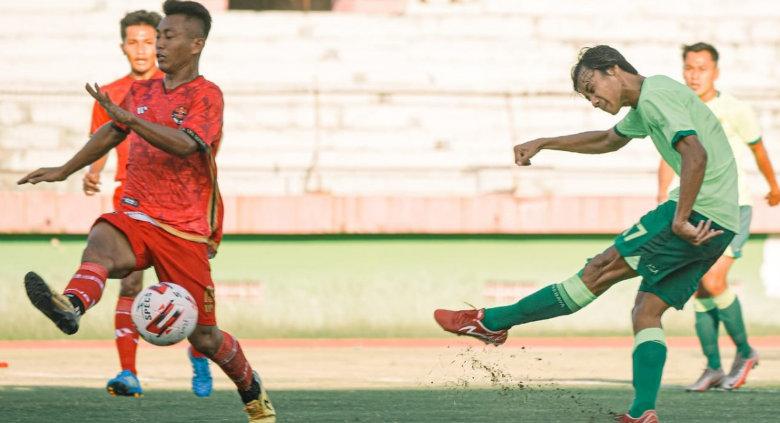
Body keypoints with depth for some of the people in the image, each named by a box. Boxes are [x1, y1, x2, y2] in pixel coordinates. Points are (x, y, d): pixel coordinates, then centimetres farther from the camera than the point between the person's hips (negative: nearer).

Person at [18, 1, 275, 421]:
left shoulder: (207, 95, -6)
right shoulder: (142, 91, 13)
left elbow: (186, 145, -24)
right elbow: (110, 134, 30)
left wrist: (125, 115, -32)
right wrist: (64, 170, 32)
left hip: (185, 230, -4)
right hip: (135, 216, 4)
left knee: (203, 336, 3)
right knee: (100, 244, -33)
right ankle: (71, 305, -63)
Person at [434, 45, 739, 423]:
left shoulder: (655, 96, -9)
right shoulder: (646, 104, 24)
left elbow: (695, 155, -25)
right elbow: (608, 140, 44)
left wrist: (681, 220, -25)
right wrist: (542, 144, 44)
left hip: (701, 210, -10)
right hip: (722, 224, 10)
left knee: (601, 270, -6)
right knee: (647, 312, 5)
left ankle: (493, 322, -3)